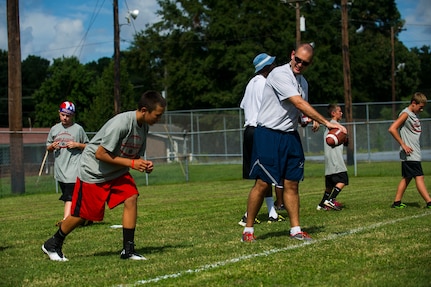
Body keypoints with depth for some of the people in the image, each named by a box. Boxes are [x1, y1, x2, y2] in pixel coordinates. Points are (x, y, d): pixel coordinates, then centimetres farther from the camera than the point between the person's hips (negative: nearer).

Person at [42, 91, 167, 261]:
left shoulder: (143, 126, -3)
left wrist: (144, 164, -12)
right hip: (93, 171, -7)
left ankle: (128, 250, -9)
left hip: (117, 172, 7)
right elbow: (100, 154, -27)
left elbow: (136, 154, 10)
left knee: (131, 199, -15)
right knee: (81, 215, 1)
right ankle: (52, 245, 24)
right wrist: (131, 163, -27)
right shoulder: (121, 123, -30)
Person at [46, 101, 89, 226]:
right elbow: (48, 148, 19)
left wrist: (77, 145, -10)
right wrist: (52, 146, -4)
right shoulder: (54, 129, 12)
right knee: (66, 196, 9)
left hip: (73, 167, -6)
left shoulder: (78, 129, 1)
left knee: (70, 195, -17)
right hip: (59, 168, 6)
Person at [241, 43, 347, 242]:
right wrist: (326, 123, -25)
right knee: (263, 183, -7)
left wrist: (310, 119, 1)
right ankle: (248, 230, 3)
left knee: (292, 184, 5)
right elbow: (299, 103, -23)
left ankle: (295, 229, 9)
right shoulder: (280, 74, -14)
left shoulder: (303, 82, 13)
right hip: (268, 135, -7)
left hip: (290, 136, 7)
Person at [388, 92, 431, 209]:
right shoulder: (405, 114, -12)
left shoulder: (414, 115, 15)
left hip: (414, 153, 10)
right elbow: (392, 129, -20)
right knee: (419, 177, -11)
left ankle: (397, 202, 16)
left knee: (407, 178, 12)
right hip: (409, 154, -10)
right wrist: (403, 145, -18)